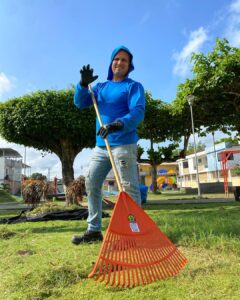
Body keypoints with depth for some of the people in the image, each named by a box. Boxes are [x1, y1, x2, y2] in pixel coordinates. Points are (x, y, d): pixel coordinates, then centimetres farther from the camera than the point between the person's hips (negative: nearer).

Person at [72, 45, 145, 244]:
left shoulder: (133, 86, 2)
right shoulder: (101, 87, 19)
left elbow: (138, 112, -14)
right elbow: (80, 103, 10)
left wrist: (118, 124, -32)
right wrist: (84, 84, -7)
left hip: (124, 145, -6)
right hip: (101, 145, 7)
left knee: (129, 187, -9)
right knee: (92, 184, 7)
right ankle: (94, 230, 18)